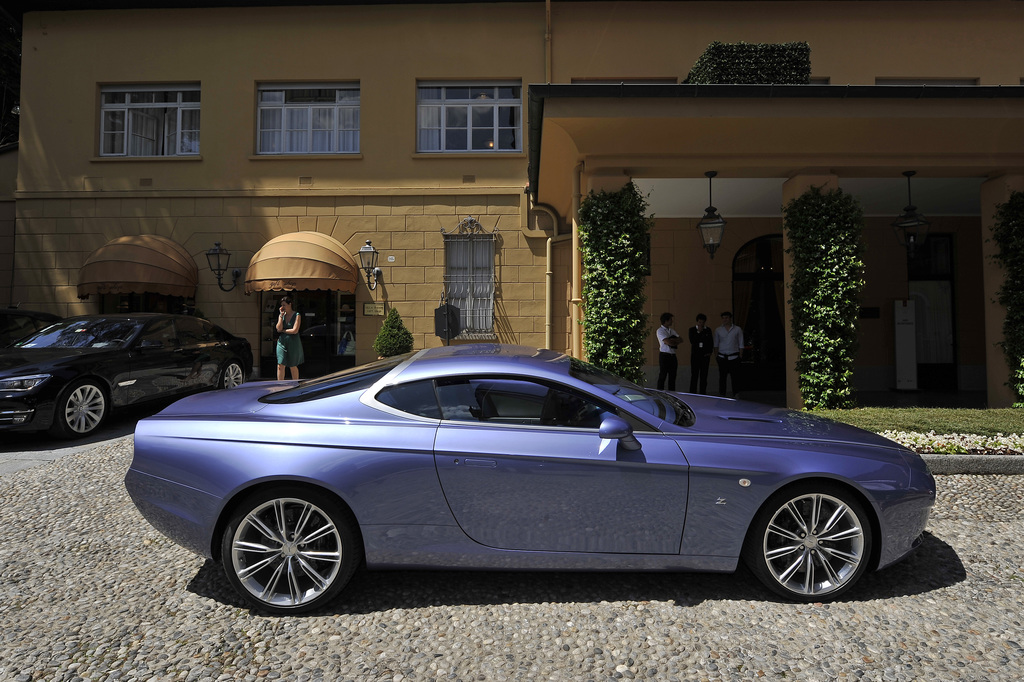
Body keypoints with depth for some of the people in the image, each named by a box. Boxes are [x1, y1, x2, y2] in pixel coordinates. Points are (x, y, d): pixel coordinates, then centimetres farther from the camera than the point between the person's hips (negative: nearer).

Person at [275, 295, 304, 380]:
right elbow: (278, 328, -4)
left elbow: (295, 330, -13)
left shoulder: (297, 315, -4)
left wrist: (283, 330, -3)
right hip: (282, 343, 4)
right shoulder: (281, 315, 10)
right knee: (280, 366, -3)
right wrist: (281, 315, -5)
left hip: (293, 344, -4)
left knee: (293, 367, 5)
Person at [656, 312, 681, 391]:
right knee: (662, 376, -3)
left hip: (673, 355, 7)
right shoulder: (660, 330, -7)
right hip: (664, 355, -7)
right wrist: (675, 342, 1)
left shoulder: (672, 330, 17)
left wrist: (670, 340, -10)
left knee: (672, 376, 8)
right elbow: (668, 342, -17)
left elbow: (679, 340, 7)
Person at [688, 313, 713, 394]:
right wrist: (699, 332, -12)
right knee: (694, 375, -4)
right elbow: (692, 341, -9)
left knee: (704, 375, 4)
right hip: (695, 354, -2)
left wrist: (710, 352, 1)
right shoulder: (692, 329, 2)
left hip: (705, 355, 2)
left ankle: (703, 393, 10)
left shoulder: (708, 330, 9)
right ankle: (692, 393, 0)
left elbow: (711, 342, 11)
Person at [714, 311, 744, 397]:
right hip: (722, 357, 1)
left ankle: (735, 395, 7)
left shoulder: (737, 330, 5)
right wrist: (716, 355, 4)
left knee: (735, 377, -1)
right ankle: (722, 395, 6)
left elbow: (741, 344, 6)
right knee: (722, 377, 0)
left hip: (734, 357, -1)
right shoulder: (718, 330, 8)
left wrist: (740, 356, 0)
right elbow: (716, 344, 12)